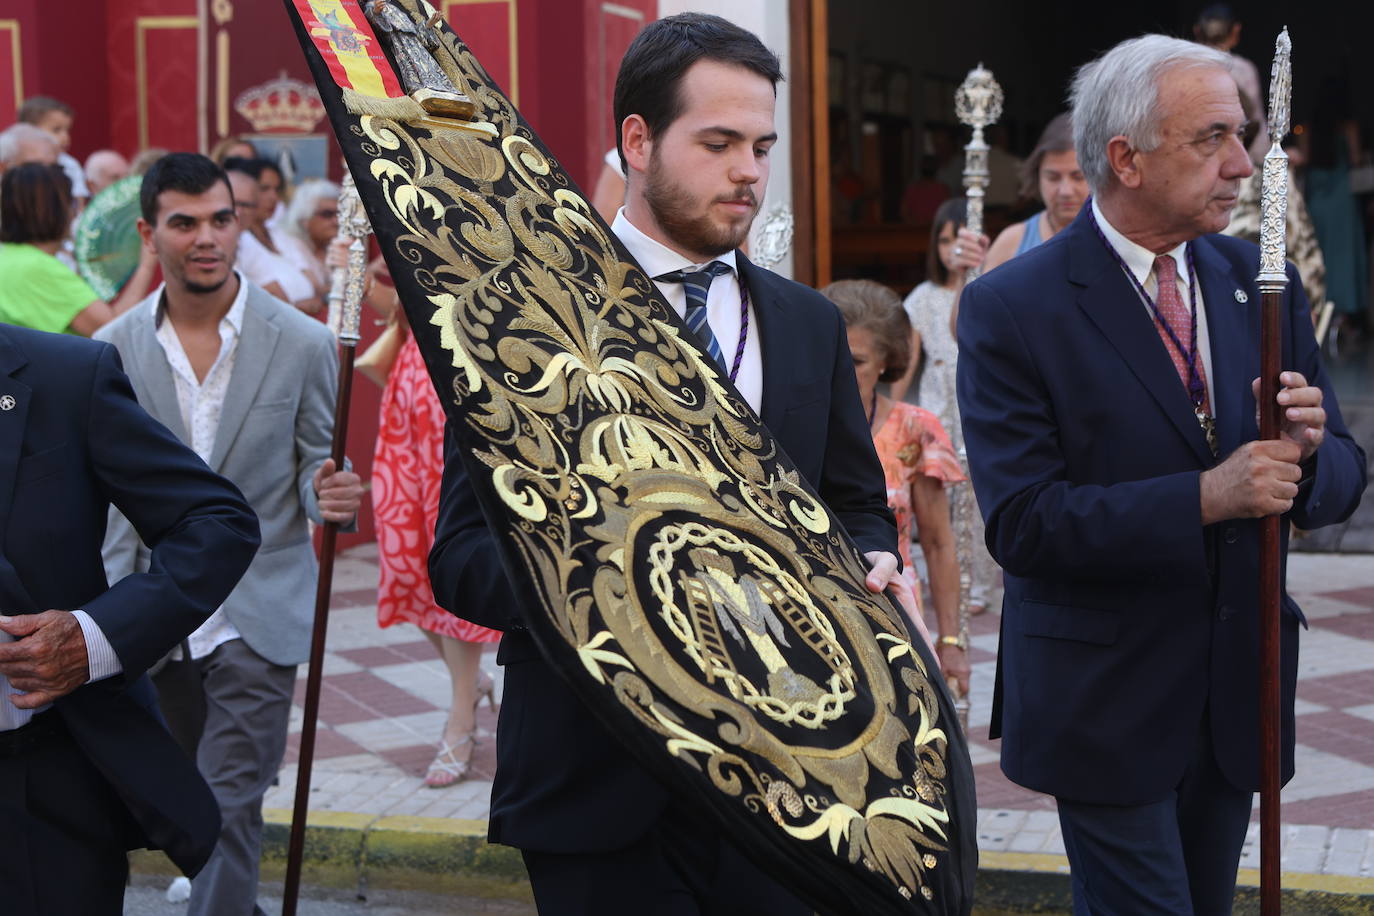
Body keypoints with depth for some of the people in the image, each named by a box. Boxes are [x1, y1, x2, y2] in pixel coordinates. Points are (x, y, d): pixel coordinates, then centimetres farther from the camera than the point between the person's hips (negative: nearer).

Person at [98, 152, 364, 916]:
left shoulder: (303, 343, -6)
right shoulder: (114, 350, 0)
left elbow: (313, 462, 2)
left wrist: (328, 493, -23)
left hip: (257, 616, -3)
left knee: (230, 805, -7)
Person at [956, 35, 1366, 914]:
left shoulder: (1263, 285, 4)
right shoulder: (1011, 308, -13)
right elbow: (1020, 522, -19)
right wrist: (1206, 498, -27)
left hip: (1237, 696, 6)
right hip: (1105, 702, -5)